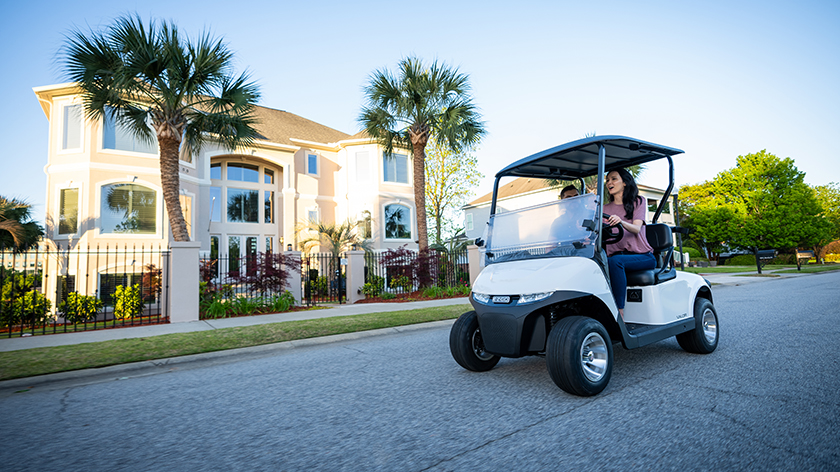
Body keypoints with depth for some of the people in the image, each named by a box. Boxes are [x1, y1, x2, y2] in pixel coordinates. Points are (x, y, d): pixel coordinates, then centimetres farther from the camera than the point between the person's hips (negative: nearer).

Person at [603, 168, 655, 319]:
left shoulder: (638, 201, 8)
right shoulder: (605, 209, 18)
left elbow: (636, 229, -10)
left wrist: (621, 222, -33)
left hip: (642, 255, -3)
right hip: (615, 255, 3)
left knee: (615, 261, -36)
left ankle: (620, 314, -36)